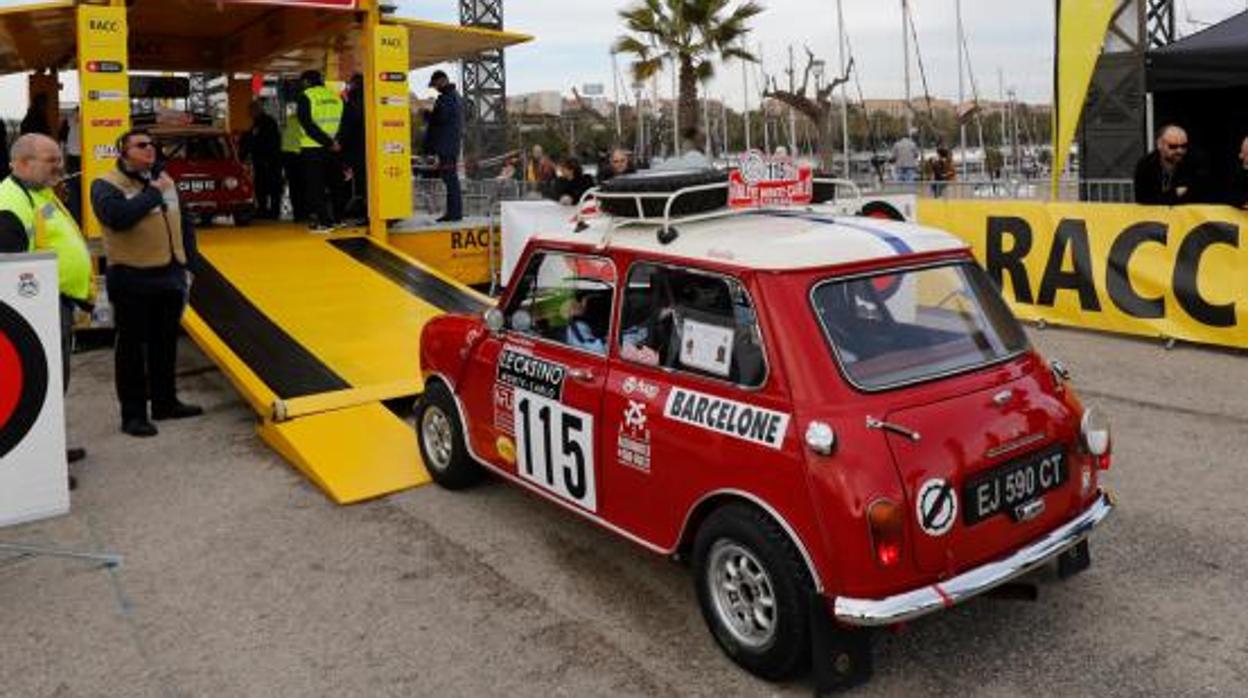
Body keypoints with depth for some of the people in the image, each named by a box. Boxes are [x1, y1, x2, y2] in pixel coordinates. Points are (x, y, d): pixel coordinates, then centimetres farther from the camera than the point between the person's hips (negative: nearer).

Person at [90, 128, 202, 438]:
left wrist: (186, 261, 11)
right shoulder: (106, 185, -7)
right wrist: (153, 193, -19)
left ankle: (165, 402, 28)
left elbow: (184, 223, 18)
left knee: (165, 344, 15)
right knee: (133, 348, 0)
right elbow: (118, 216, -27)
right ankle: (133, 414, 6)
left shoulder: (165, 180, 13)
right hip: (132, 280, -6)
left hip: (170, 276, 6)